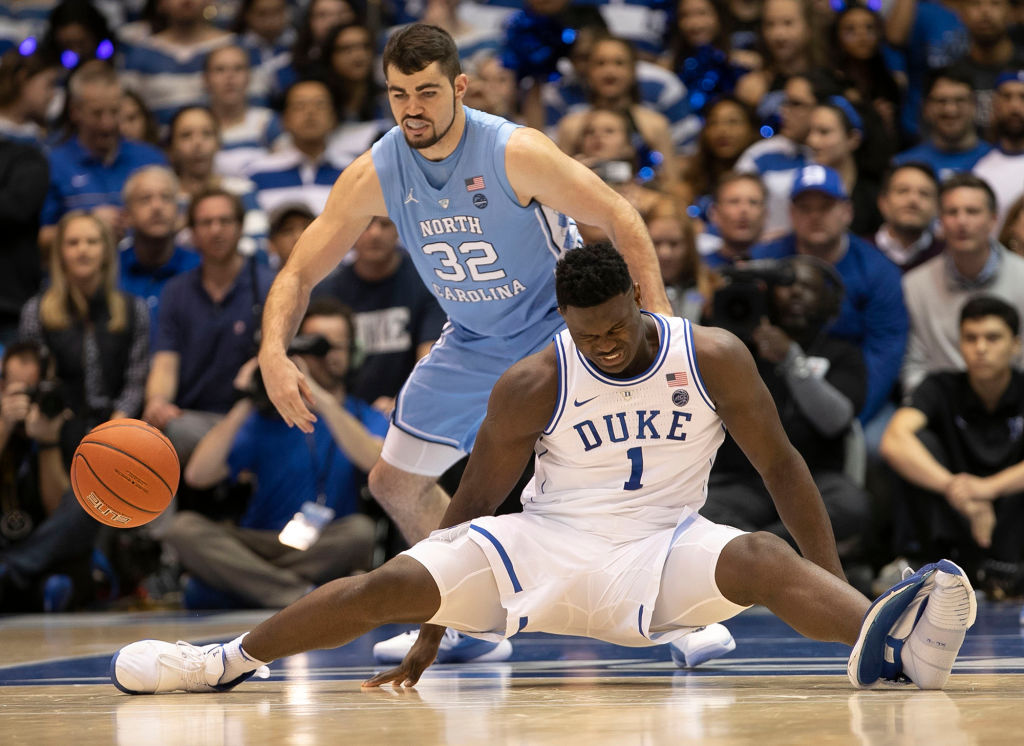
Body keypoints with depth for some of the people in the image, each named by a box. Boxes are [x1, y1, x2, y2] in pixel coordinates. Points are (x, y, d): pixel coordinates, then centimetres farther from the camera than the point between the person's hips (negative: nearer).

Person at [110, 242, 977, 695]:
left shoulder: (713, 358, -8)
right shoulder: (533, 385, -7)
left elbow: (782, 465, -1)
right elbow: (476, 502, 1)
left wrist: (839, 592, -7)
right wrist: (432, 633, 2)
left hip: (662, 546, -1)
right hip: (547, 540, 1)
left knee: (760, 559, -34)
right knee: (393, 582, -18)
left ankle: (879, 635, -62)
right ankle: (230, 660, -3)